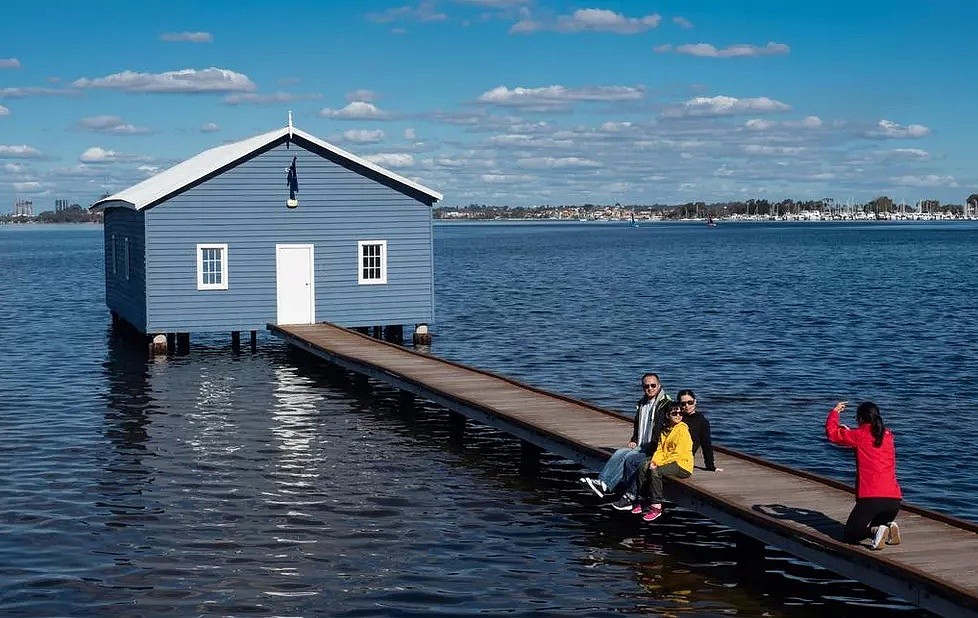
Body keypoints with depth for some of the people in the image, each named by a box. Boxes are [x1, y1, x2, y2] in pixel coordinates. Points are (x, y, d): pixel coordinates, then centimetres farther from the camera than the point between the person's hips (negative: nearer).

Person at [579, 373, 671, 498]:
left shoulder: (665, 405, -7)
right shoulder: (641, 404, 19)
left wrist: (654, 449, -18)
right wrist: (634, 441, 15)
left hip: (654, 450, -7)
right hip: (640, 446, 7)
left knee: (629, 457, -28)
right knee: (619, 453, -19)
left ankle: (607, 486, -32)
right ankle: (603, 481, -32)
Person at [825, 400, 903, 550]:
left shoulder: (859, 435, -2)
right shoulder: (888, 435, 13)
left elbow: (831, 433, 6)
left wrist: (835, 412, 21)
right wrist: (848, 431, 39)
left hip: (870, 498, -5)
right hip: (894, 498, 5)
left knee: (849, 536, 8)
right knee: (877, 527, 31)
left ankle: (876, 531, -20)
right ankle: (890, 527, -2)